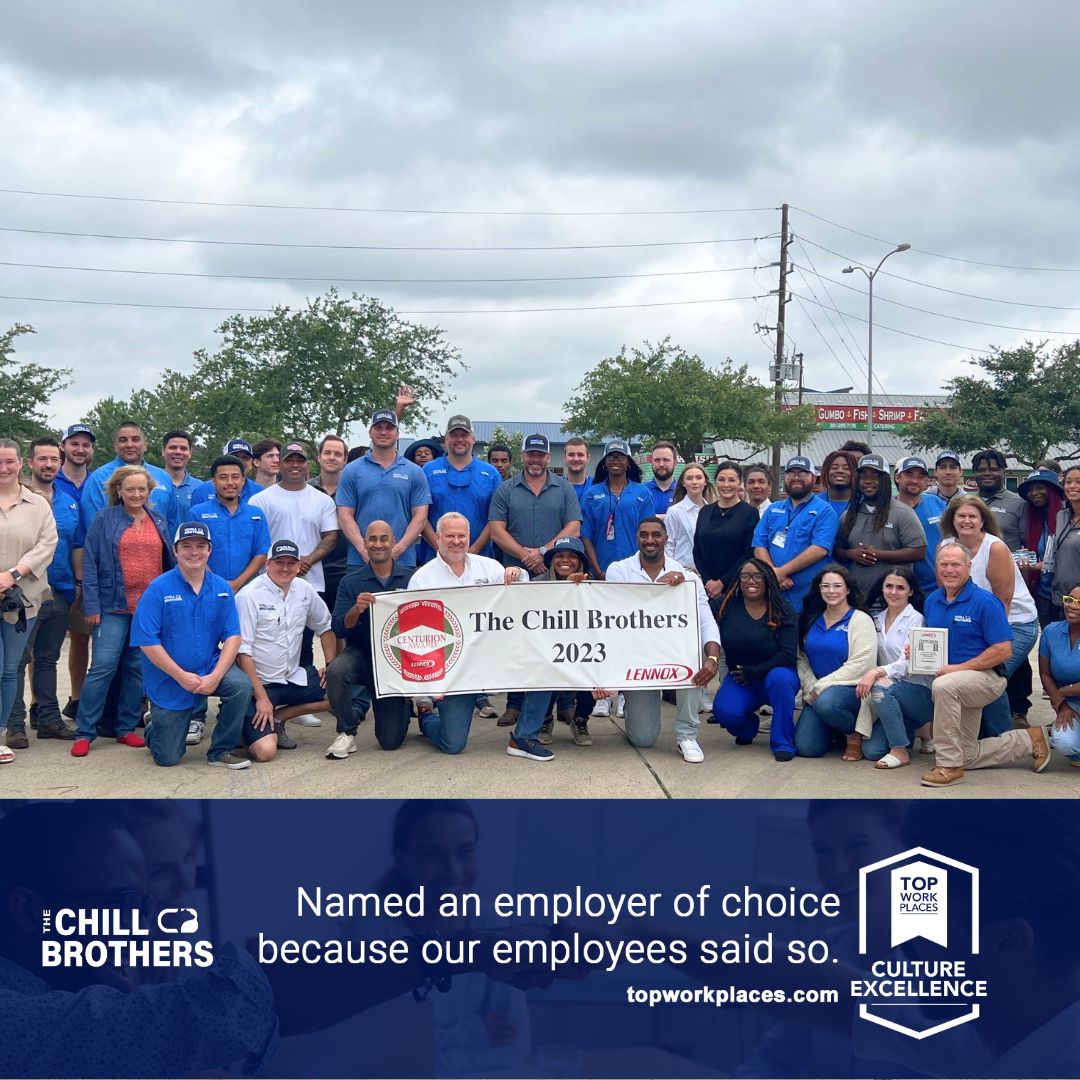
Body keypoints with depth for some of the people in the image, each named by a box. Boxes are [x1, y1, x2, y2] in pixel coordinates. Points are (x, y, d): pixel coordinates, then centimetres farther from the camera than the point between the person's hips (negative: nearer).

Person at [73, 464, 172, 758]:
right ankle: (84, 732, -2)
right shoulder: (105, 519, 0)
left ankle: (127, 728, 17)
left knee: (138, 668, 8)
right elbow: (90, 563, -3)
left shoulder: (159, 522, 11)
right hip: (114, 605, -4)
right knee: (103, 667, -9)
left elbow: (168, 562, 15)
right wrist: (92, 605, -9)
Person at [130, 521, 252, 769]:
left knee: (241, 685, -29)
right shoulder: (158, 588, -12)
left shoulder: (221, 588, -2)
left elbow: (232, 636, -4)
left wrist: (215, 676, -19)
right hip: (169, 681, -2)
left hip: (210, 668, 3)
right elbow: (147, 640, -15)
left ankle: (221, 751, -7)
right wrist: (181, 676, -18)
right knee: (168, 758, 1)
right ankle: (154, 727, 39)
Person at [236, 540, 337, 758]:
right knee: (265, 750, -23)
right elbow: (242, 652, -17)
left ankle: (277, 719, 4)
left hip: (293, 678, 7)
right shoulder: (249, 596, -15)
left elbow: (325, 626, 18)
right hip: (258, 683, -7)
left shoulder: (304, 590, 3)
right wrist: (261, 697, -19)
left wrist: (331, 664, 4)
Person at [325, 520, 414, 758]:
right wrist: (356, 609, -25)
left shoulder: (411, 578, -2)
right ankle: (347, 733, -9)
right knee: (336, 671, -35)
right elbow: (339, 629, -8)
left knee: (391, 741, -4)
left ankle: (403, 704, 33)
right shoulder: (351, 581, -1)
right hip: (361, 655, 0)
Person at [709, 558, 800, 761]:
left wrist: (754, 672, -18)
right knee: (724, 712, -26)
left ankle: (783, 743, -19)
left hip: (775, 675, -2)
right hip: (738, 679, 2)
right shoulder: (727, 605, -2)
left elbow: (788, 654, -15)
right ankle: (748, 726, 14)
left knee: (779, 678, -37)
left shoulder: (783, 611, -8)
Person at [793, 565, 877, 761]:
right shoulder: (812, 621, 12)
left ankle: (854, 736, -7)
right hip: (817, 693, 5)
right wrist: (811, 688, -9)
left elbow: (860, 664, -14)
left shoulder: (860, 620, -5)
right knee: (805, 748, -13)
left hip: (851, 689, -5)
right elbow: (802, 659, 9)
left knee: (826, 703, -39)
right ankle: (833, 730, 21)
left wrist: (823, 686, -15)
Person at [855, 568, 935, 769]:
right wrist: (866, 678, -5)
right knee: (871, 750, -14)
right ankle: (916, 729, 14)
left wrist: (876, 672, -35)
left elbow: (907, 664, -19)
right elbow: (873, 660, 15)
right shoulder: (877, 620, 13)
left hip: (921, 693, -6)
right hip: (892, 695, 6)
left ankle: (900, 752, -23)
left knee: (881, 686, -36)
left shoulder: (915, 620, -8)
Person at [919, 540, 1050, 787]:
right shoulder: (932, 601, 4)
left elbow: (1003, 650, -19)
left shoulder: (985, 602, -15)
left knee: (943, 686, -39)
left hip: (985, 676, -7)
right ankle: (1028, 740, 33)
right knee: (967, 756, 12)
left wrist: (959, 668, -24)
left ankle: (949, 765, -28)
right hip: (958, 686, 8)